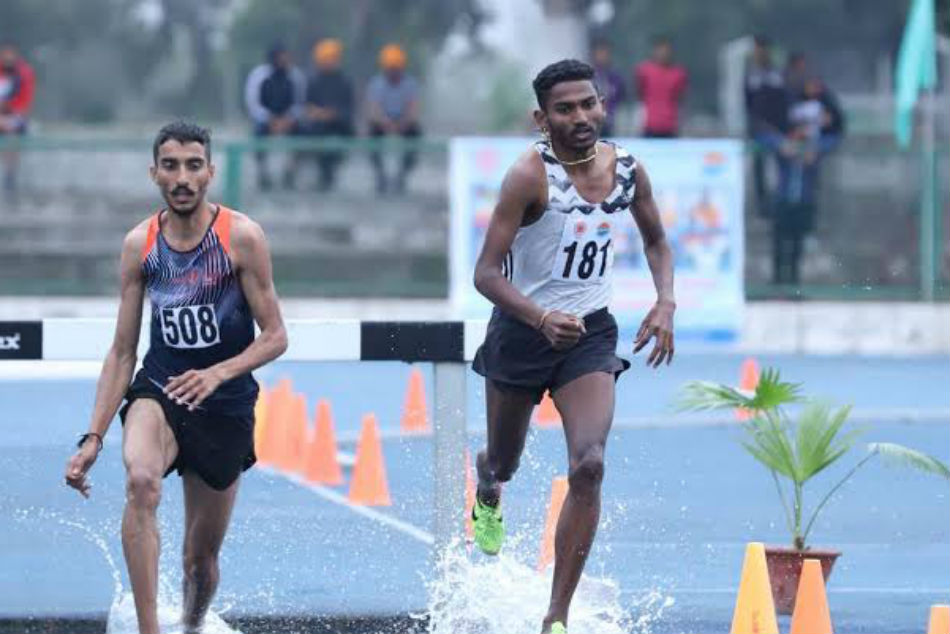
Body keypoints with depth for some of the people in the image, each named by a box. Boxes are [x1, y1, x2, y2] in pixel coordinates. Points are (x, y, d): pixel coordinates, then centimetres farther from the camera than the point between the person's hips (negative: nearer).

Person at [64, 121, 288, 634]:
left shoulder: (241, 237, -10)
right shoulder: (139, 245, -2)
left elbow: (275, 337, -8)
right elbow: (122, 351, 4)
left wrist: (218, 373, -26)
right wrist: (93, 437, -3)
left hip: (225, 404, 0)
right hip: (157, 388, 1)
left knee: (201, 559, 9)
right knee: (141, 482, -34)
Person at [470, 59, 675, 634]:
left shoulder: (628, 170, -4)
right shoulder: (530, 176, -20)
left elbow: (656, 242, 16)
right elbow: (487, 272, -22)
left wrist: (665, 303, -2)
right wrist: (543, 318, -38)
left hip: (591, 333, 2)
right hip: (522, 329, -2)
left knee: (589, 466, -17)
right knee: (504, 463, 17)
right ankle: (488, 495, 59)